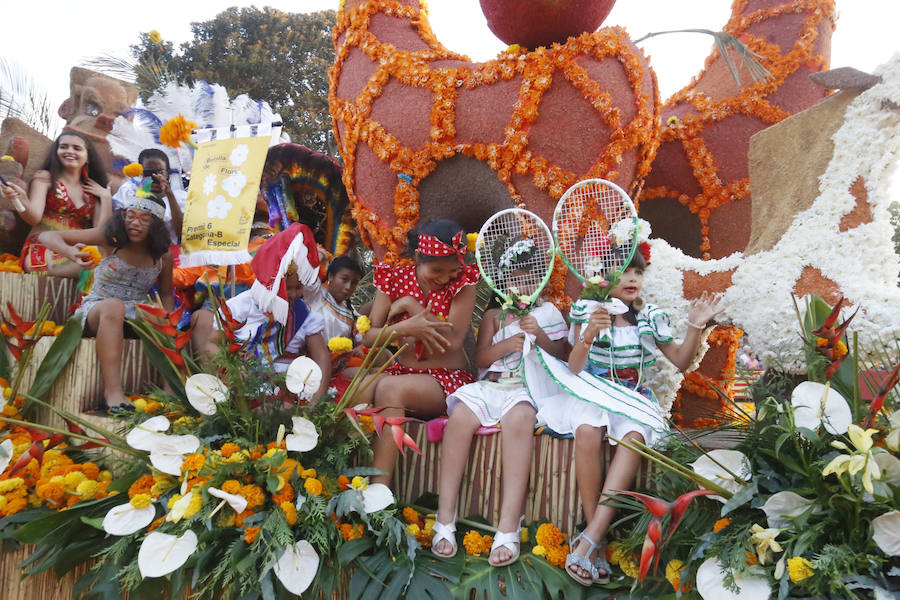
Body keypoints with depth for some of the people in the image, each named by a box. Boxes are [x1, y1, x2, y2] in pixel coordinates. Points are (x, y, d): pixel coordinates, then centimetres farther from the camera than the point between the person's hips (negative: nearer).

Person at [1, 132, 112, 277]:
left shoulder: (93, 191, 19)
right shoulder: (45, 178, 12)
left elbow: (101, 232, 6)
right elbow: (34, 218, -4)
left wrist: (106, 198, 3)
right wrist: (21, 198, -23)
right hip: (43, 251, -4)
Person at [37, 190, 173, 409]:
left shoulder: (163, 256, 3)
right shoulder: (110, 239, -6)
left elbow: (166, 293, 18)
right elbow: (47, 236, -8)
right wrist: (69, 252, -32)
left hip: (137, 317, 4)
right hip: (95, 311, -4)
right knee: (114, 306, -39)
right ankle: (112, 391, -45)